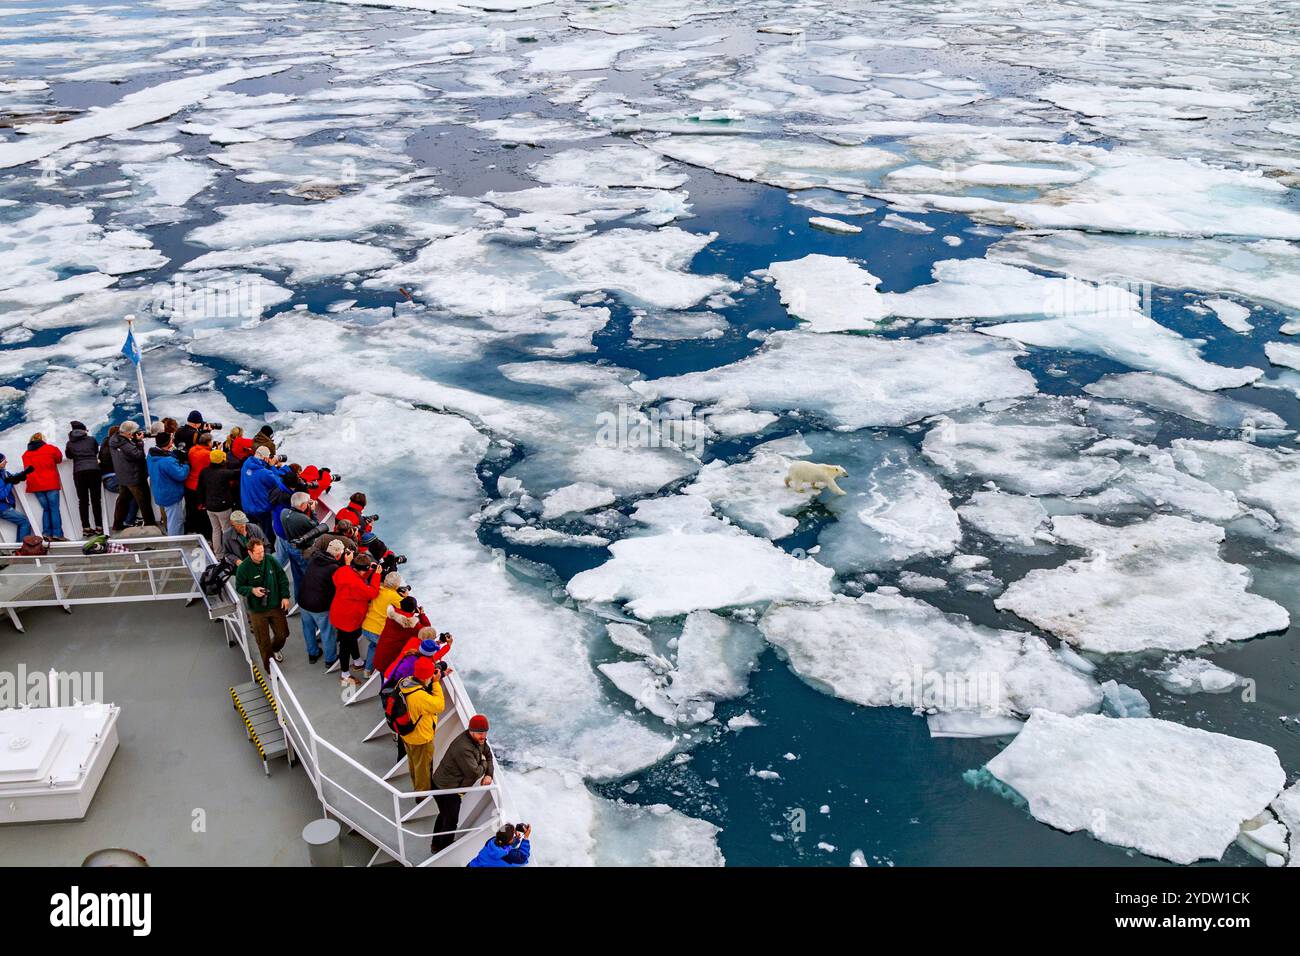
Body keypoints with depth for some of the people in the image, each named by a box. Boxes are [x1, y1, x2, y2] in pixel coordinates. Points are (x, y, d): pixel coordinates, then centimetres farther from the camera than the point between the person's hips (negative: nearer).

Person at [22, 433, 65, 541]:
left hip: (35, 486, 4)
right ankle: (57, 533, -9)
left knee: (45, 508, 12)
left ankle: (46, 533, 2)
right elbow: (59, 458, 14)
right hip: (50, 484, -4)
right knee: (54, 508, -3)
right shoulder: (50, 448, 0)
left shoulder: (26, 454, 11)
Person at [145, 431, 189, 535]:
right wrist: (185, 464, -10)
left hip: (161, 494, 10)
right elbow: (181, 475, -26)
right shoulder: (167, 461, -33)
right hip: (172, 495, -10)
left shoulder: (152, 455, -3)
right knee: (175, 523, 6)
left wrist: (176, 456, -6)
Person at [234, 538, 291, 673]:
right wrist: (252, 590, -24)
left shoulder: (271, 560, -10)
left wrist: (285, 596, -4)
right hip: (257, 610, -3)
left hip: (276, 606, 3)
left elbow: (283, 578, 0)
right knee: (264, 641, 5)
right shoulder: (243, 568, -17)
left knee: (283, 634, 16)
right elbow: (239, 587, -5)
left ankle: (275, 649, 50)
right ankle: (269, 667, 24)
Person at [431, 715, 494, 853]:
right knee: (451, 821, 7)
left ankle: (437, 845, 50)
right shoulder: (464, 748, -36)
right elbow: (474, 773, -34)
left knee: (445, 815, 29)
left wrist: (489, 774, -8)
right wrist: (484, 764, -13)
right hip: (446, 789, -10)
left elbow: (488, 755, 8)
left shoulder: (479, 739, -4)